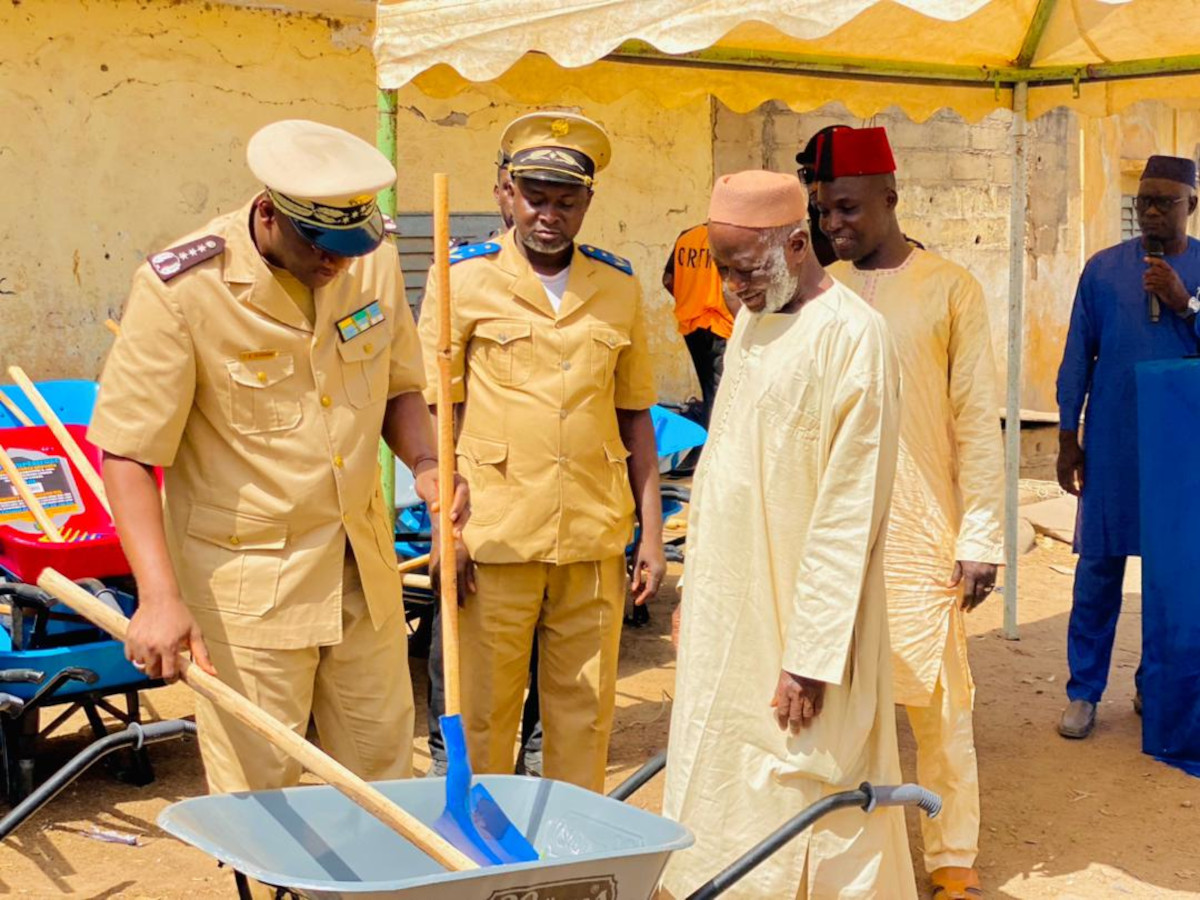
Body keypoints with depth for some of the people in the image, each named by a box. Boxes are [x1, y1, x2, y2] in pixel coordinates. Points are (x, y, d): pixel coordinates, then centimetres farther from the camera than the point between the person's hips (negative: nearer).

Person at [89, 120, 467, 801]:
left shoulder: (375, 262, -2)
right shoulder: (180, 290, -18)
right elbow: (127, 451, -16)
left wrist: (427, 463, -9)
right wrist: (160, 595, -26)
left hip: (364, 565, 5)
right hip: (244, 577, -5)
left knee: (385, 774, 16)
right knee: (257, 791, 2)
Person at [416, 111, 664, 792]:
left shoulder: (620, 288, 9)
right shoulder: (466, 278, 0)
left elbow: (635, 417, 14)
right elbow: (434, 411, 2)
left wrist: (652, 536, 11)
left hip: (594, 541, 3)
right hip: (497, 536, -3)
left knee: (585, 713, 10)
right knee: (483, 717, 4)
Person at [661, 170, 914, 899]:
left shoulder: (852, 335, -17)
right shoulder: (750, 323, 9)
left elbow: (849, 512, -19)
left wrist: (811, 655, -19)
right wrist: (696, 592, 15)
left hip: (794, 618, -8)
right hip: (730, 612, 8)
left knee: (813, 817, 3)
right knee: (723, 796, 16)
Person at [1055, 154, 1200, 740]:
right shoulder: (1104, 268, 5)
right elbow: (1077, 356, 6)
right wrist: (1067, 439, 3)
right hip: (1112, 445, 0)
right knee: (1099, 567, 2)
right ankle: (1084, 692, 10)